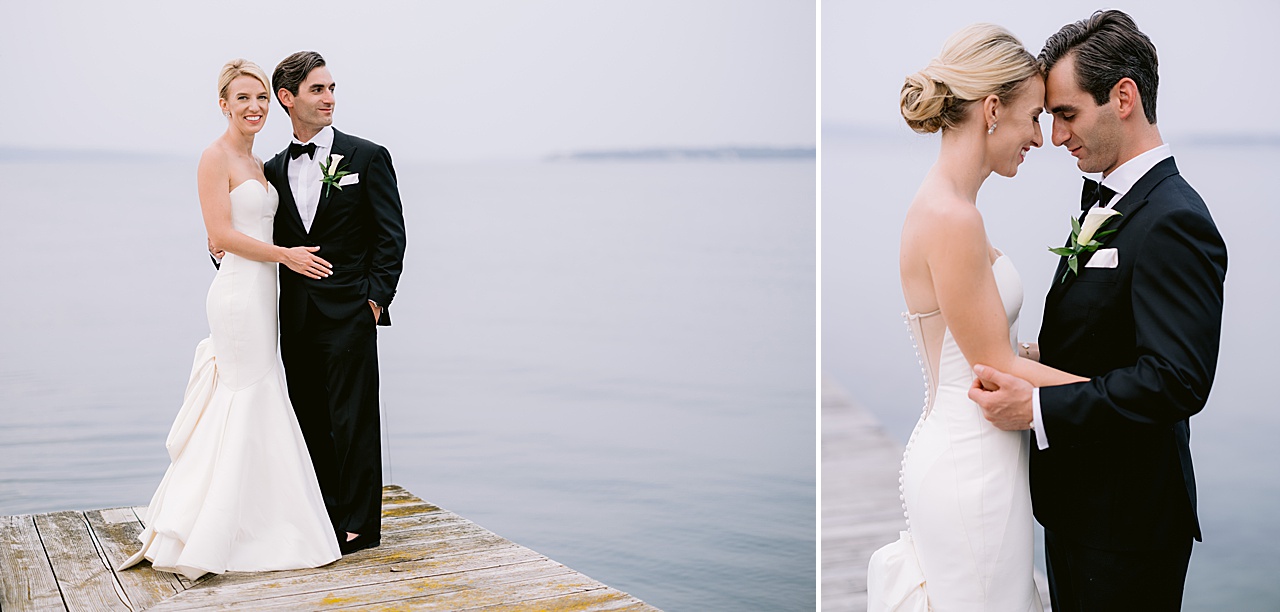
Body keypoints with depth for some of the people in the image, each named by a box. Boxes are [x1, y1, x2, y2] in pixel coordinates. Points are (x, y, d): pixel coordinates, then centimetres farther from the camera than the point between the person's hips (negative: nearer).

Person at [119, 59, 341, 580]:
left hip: (260, 292, 9)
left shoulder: (256, 162, 16)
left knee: (241, 405, 11)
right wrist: (284, 254, -13)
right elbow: (221, 234, -15)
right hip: (238, 291, -9)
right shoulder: (216, 157, -9)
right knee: (252, 404, -5)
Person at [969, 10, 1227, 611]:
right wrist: (1032, 364, 0)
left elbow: (1178, 380, -28)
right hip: (1075, 503, 9)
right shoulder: (1104, 201, 10)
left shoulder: (1173, 222, -21)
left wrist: (1039, 408, -27)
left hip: (1125, 522, -9)